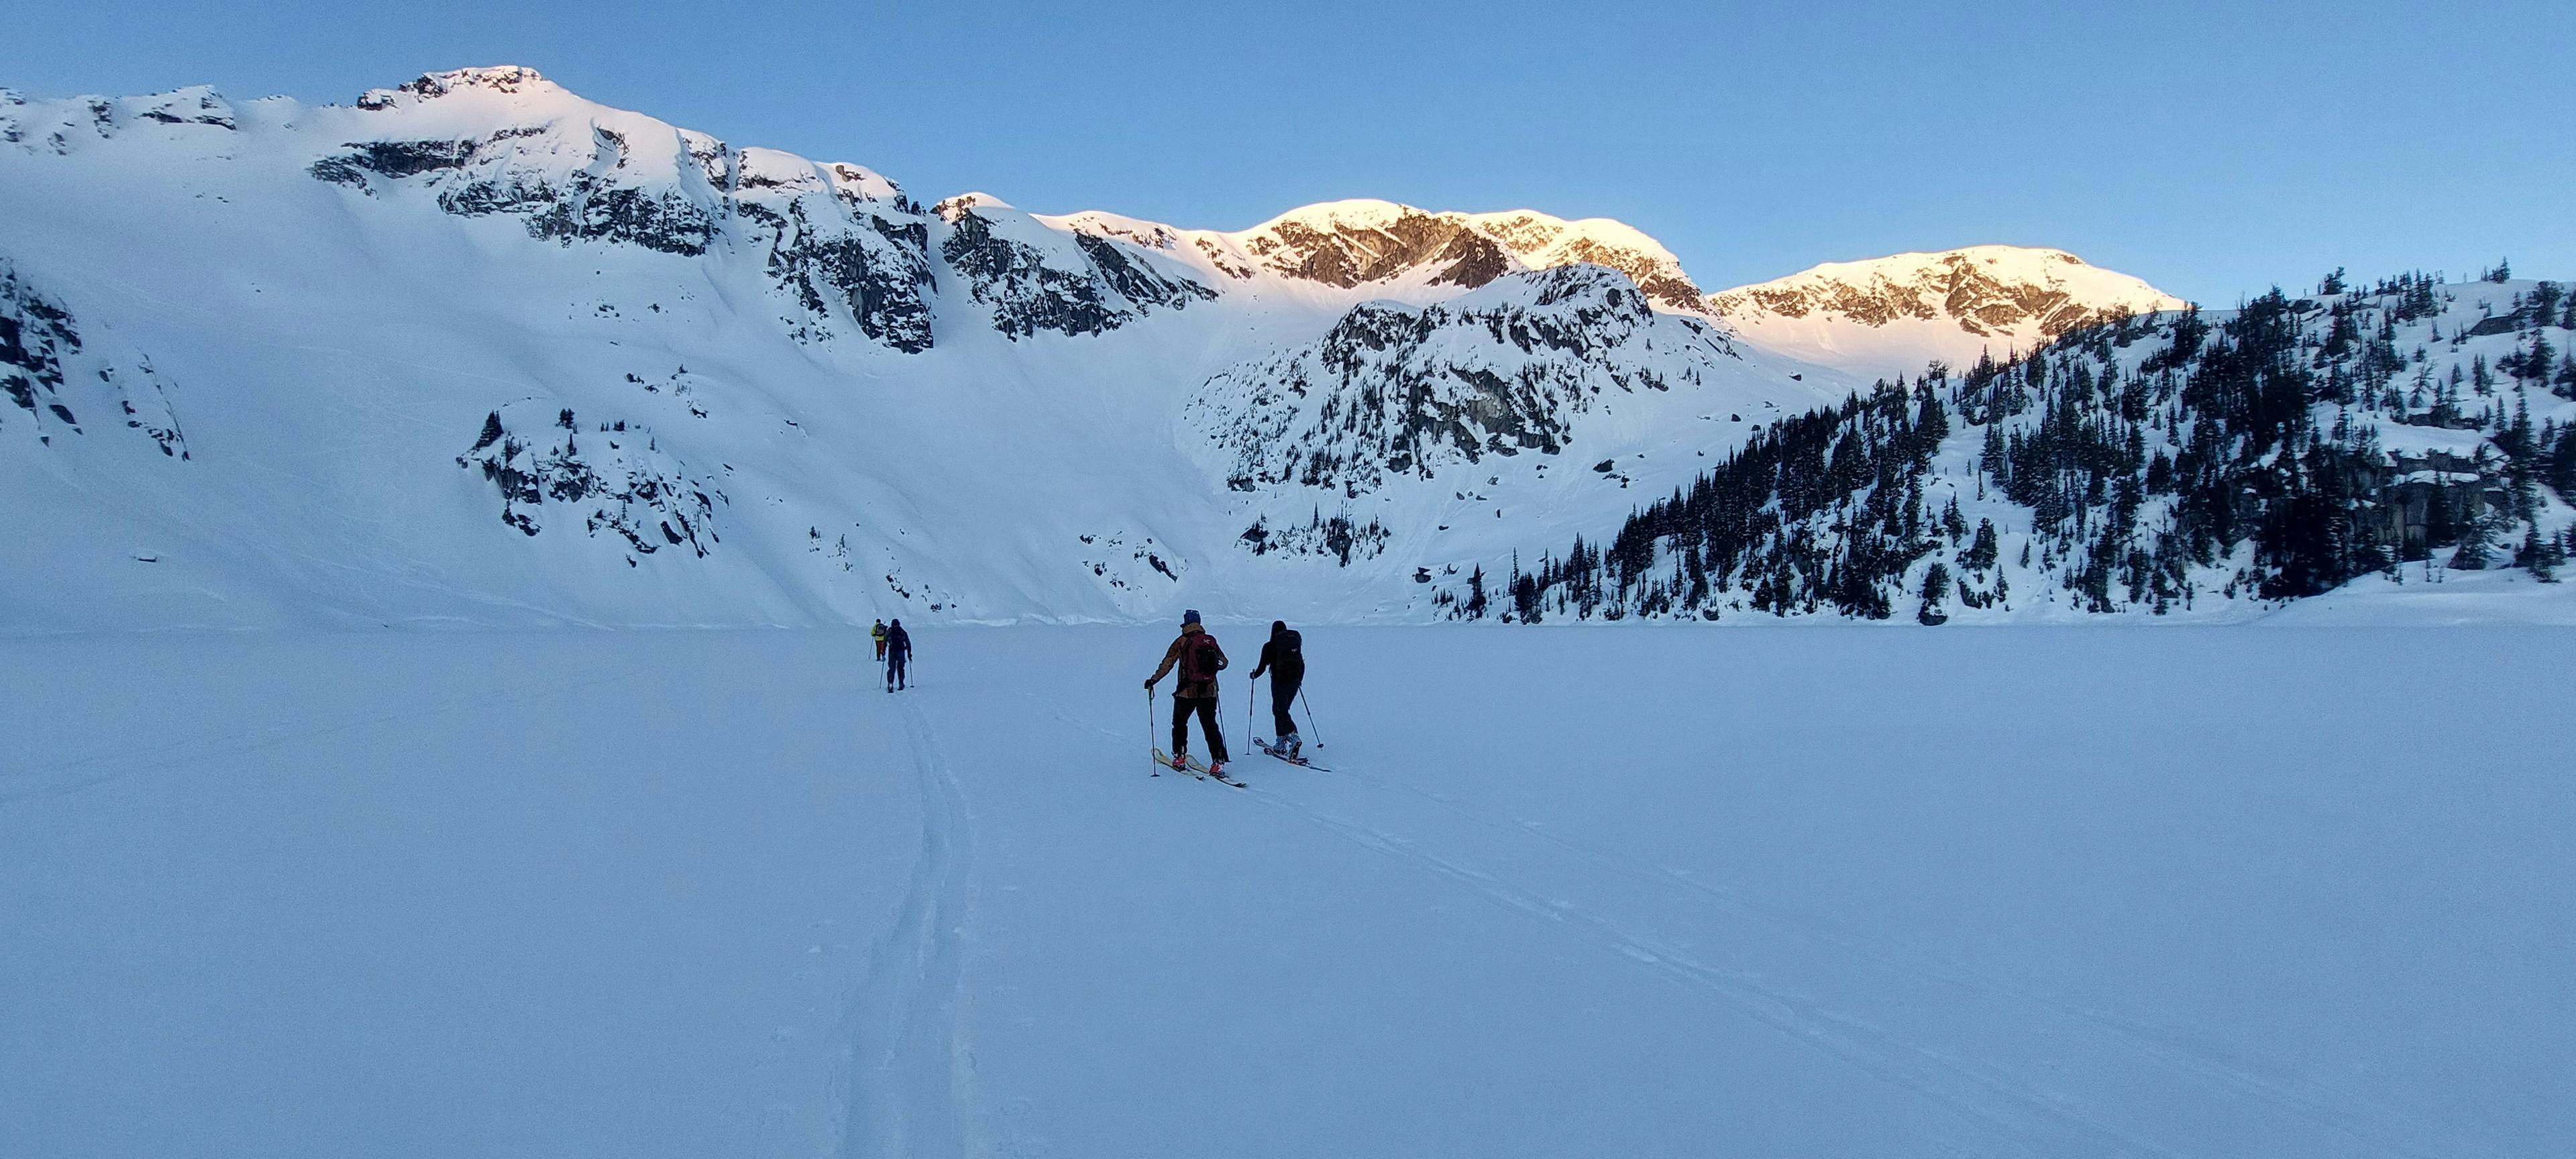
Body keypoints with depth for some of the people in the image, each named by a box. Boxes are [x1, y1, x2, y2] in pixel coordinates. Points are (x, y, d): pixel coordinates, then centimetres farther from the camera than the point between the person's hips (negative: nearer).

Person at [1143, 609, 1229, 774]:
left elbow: (1167, 664, -8)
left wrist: (1153, 680, 1)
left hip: (1187, 692, -2)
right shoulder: (1212, 641, 3)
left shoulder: (1182, 642, -6)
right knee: (1210, 726, 6)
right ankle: (1218, 762, -5)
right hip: (1209, 692, 2)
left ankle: (1179, 757, 20)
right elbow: (1224, 662, 12)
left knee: (1179, 723, 19)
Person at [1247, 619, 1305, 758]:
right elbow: (1302, 665, 12)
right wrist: (1299, 680, 28)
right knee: (1280, 710, 19)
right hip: (1293, 683, 5)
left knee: (1281, 712, -4)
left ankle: (1293, 737, -28)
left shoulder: (1269, 647, -5)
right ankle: (1281, 743, 21)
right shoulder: (1296, 644, 7)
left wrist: (1254, 675, 18)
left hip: (1279, 683, -5)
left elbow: (1262, 667, -3)